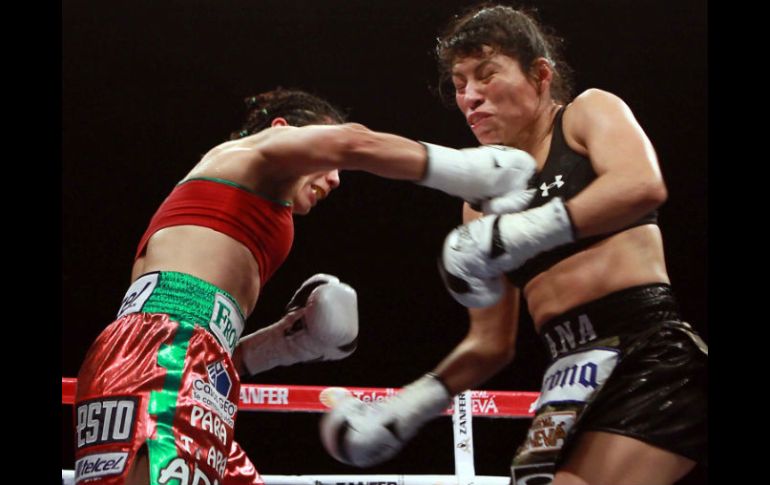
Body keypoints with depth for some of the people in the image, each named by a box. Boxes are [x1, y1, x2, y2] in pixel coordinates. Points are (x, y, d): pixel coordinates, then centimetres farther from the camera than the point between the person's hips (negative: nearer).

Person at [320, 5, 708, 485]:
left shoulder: (589, 112, 6)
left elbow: (643, 185, -18)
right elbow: (491, 344, 21)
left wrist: (515, 234, -22)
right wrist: (409, 406, 9)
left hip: (648, 347, -6)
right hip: (574, 372, 6)